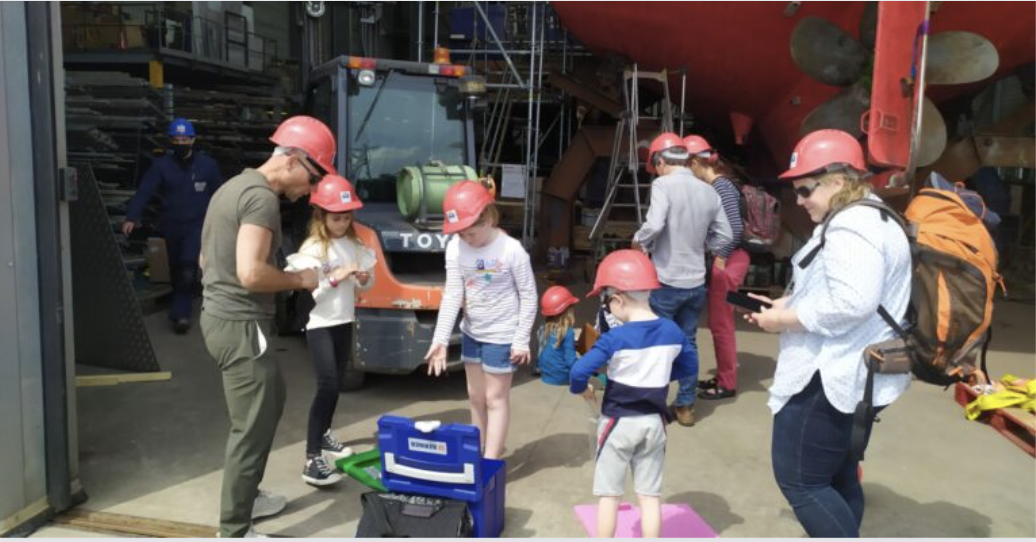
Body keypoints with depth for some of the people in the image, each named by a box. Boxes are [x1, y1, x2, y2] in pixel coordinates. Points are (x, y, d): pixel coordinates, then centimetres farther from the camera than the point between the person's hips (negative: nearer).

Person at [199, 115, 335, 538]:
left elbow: (207, 259, 22)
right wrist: (299, 279, -10)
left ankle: (246, 496, 36)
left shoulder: (235, 186, 14)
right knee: (252, 428, -2)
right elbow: (251, 273, -27)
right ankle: (234, 532, 9)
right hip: (239, 325, -11)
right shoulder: (262, 197, -18)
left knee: (270, 401, 24)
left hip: (219, 316, 11)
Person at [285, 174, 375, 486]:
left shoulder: (354, 245, 5)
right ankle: (312, 460, -13)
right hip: (320, 326, -6)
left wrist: (364, 279, -9)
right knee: (327, 386, -15)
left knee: (336, 385, 15)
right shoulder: (312, 249, -12)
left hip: (344, 322, 6)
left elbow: (363, 288, 12)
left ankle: (323, 436, 36)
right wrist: (335, 278, -24)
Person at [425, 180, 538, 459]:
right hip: (471, 332, 6)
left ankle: (490, 462, 11)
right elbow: (452, 294, -7)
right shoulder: (455, 248, -8)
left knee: (496, 398, 3)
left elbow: (528, 296, -14)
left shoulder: (511, 250, -22)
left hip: (502, 335, -6)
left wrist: (521, 340, -14)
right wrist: (440, 339, -13)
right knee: (475, 396, 17)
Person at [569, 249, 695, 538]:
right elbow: (689, 366, 11)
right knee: (650, 495, 14)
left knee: (609, 493, 10)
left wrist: (582, 389, -5)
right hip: (654, 422, 4)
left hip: (619, 422, -4)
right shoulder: (673, 332, -4)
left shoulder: (614, 338, -20)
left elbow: (579, 371, -26)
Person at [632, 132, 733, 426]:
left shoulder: (664, 184, -13)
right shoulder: (709, 191, 3)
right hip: (695, 282, 6)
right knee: (688, 342, 16)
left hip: (667, 281, -5)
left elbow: (653, 225, -25)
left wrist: (638, 242, -6)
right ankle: (686, 406, 24)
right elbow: (724, 237, 7)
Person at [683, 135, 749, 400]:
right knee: (717, 322, 16)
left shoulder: (722, 185, -16)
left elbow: (735, 227, -23)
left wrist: (721, 259, -15)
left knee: (721, 323, -1)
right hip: (722, 259, 9)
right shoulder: (714, 185, 12)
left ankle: (728, 384, 11)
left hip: (728, 262, -9)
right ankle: (722, 377, 27)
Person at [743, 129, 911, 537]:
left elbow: (850, 304, -30)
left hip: (832, 379, -11)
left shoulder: (851, 227, -19)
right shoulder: (869, 219, 17)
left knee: (799, 479, -4)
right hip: (854, 375, 11)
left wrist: (784, 319, -19)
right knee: (838, 478, 20)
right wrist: (783, 303, 9)